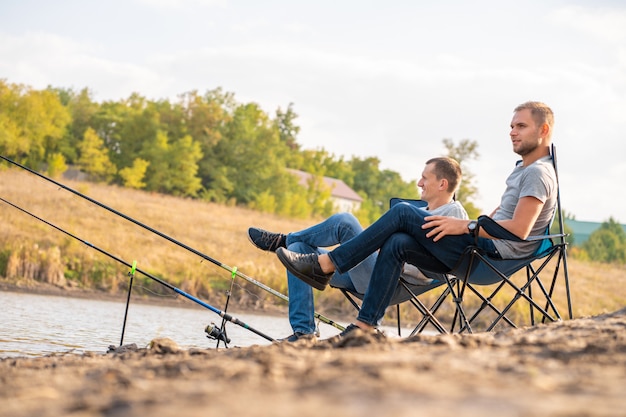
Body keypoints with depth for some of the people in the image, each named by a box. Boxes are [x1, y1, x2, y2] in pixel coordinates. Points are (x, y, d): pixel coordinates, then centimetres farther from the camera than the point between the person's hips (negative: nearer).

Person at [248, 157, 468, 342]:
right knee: (298, 250, 4)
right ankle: (303, 332, -5)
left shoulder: (454, 213, -3)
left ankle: (283, 241, 1)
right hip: (372, 277, 10)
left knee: (344, 221, -24)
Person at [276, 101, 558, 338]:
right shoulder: (523, 168, 24)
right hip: (484, 246, 10)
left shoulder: (539, 173, -9)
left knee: (402, 213, -13)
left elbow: (519, 229, -21)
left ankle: (324, 266, -12)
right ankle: (364, 326, -14)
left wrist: (466, 226, -20)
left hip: (494, 253, -10)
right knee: (396, 244, -7)